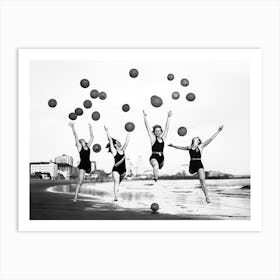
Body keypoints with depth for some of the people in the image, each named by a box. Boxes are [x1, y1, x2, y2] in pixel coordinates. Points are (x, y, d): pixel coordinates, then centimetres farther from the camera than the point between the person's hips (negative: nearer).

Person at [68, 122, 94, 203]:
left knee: (80, 181, 10)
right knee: (80, 181, -11)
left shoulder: (88, 147, 15)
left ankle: (76, 196, 21)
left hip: (88, 165, 5)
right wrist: (73, 127, -4)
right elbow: (76, 136, -1)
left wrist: (90, 128, 24)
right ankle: (75, 197, -11)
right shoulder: (79, 147, 3)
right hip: (82, 165, -5)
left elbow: (92, 137, 22)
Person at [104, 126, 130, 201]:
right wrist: (107, 131, -8)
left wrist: (128, 132, 18)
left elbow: (126, 141, 15)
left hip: (123, 169, 5)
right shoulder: (114, 151, -2)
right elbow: (110, 140, -5)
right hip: (116, 169, -5)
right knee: (116, 182, -17)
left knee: (118, 182, 16)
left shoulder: (123, 150, 12)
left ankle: (116, 195, 31)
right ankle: (115, 197, -26)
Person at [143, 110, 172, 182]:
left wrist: (169, 117, 14)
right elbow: (147, 127, -3)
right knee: (156, 166, -33)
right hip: (154, 157, -5)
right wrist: (145, 117, -7)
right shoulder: (153, 138, 1)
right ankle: (155, 179, -37)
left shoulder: (163, 138, 10)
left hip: (161, 158, 5)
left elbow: (167, 128, 13)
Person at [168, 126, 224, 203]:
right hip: (192, 165, 4)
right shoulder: (189, 147, 14)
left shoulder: (201, 146, 5)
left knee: (202, 180, -12)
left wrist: (218, 131, -2)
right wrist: (173, 145, 35)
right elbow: (180, 147, 30)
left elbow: (211, 139, 2)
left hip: (199, 164, -4)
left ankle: (207, 197, -10)